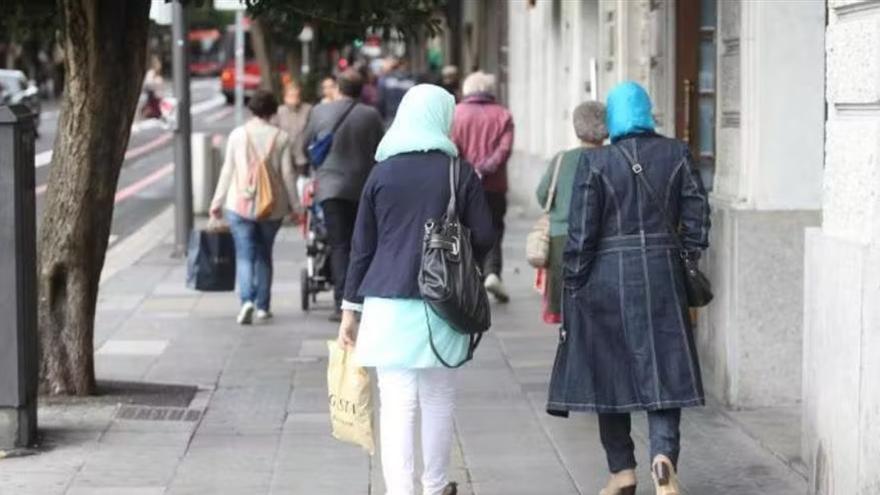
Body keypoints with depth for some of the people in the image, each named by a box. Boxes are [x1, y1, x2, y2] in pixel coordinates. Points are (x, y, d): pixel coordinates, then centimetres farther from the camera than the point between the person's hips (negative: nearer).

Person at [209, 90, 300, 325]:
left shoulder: (238, 134, -3)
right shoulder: (281, 137, -4)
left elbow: (227, 170, -1)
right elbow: (287, 174, -2)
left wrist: (217, 202, 6)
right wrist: (294, 206, 6)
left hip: (240, 205, -1)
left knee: (244, 255, -2)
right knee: (264, 255, 15)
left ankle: (247, 300, -23)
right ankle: (263, 306, 18)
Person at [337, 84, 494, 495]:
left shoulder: (382, 173, 1)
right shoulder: (460, 173, -2)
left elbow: (362, 246, 3)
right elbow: (483, 238, 0)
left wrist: (351, 307, 10)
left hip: (387, 303, 0)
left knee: (396, 402, -2)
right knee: (438, 399, 14)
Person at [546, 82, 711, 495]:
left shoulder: (595, 162, -7)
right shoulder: (676, 154, 0)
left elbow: (581, 232, -7)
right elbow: (696, 217, 1)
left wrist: (573, 287, 0)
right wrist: (690, 263, 14)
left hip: (607, 276, -1)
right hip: (662, 272, 2)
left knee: (609, 371, 10)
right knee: (662, 368, 4)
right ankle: (664, 451, -19)